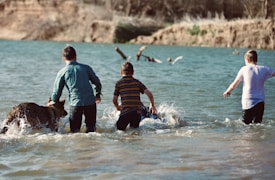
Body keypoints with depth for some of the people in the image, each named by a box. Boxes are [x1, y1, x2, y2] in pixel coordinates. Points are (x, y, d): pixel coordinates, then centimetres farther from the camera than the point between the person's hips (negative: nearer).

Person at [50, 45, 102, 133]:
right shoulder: (86, 68, 6)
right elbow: (97, 82, 14)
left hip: (75, 104, -1)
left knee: (75, 130, 8)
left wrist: (53, 103, 24)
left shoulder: (62, 72, 2)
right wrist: (98, 94, 31)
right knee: (91, 129, 13)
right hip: (90, 102, 2)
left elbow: (56, 92, 6)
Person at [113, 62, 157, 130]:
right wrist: (152, 105, 18)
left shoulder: (119, 83, 4)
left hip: (125, 112, -3)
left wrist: (117, 107, 28)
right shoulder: (137, 82, 10)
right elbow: (149, 94, 2)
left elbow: (114, 100, 6)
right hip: (137, 112, 3)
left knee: (119, 130, 1)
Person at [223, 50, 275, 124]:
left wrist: (227, 91, 21)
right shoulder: (264, 69, 1)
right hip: (260, 103, 3)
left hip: (248, 103, -3)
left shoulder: (244, 69, -3)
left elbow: (234, 84, 3)